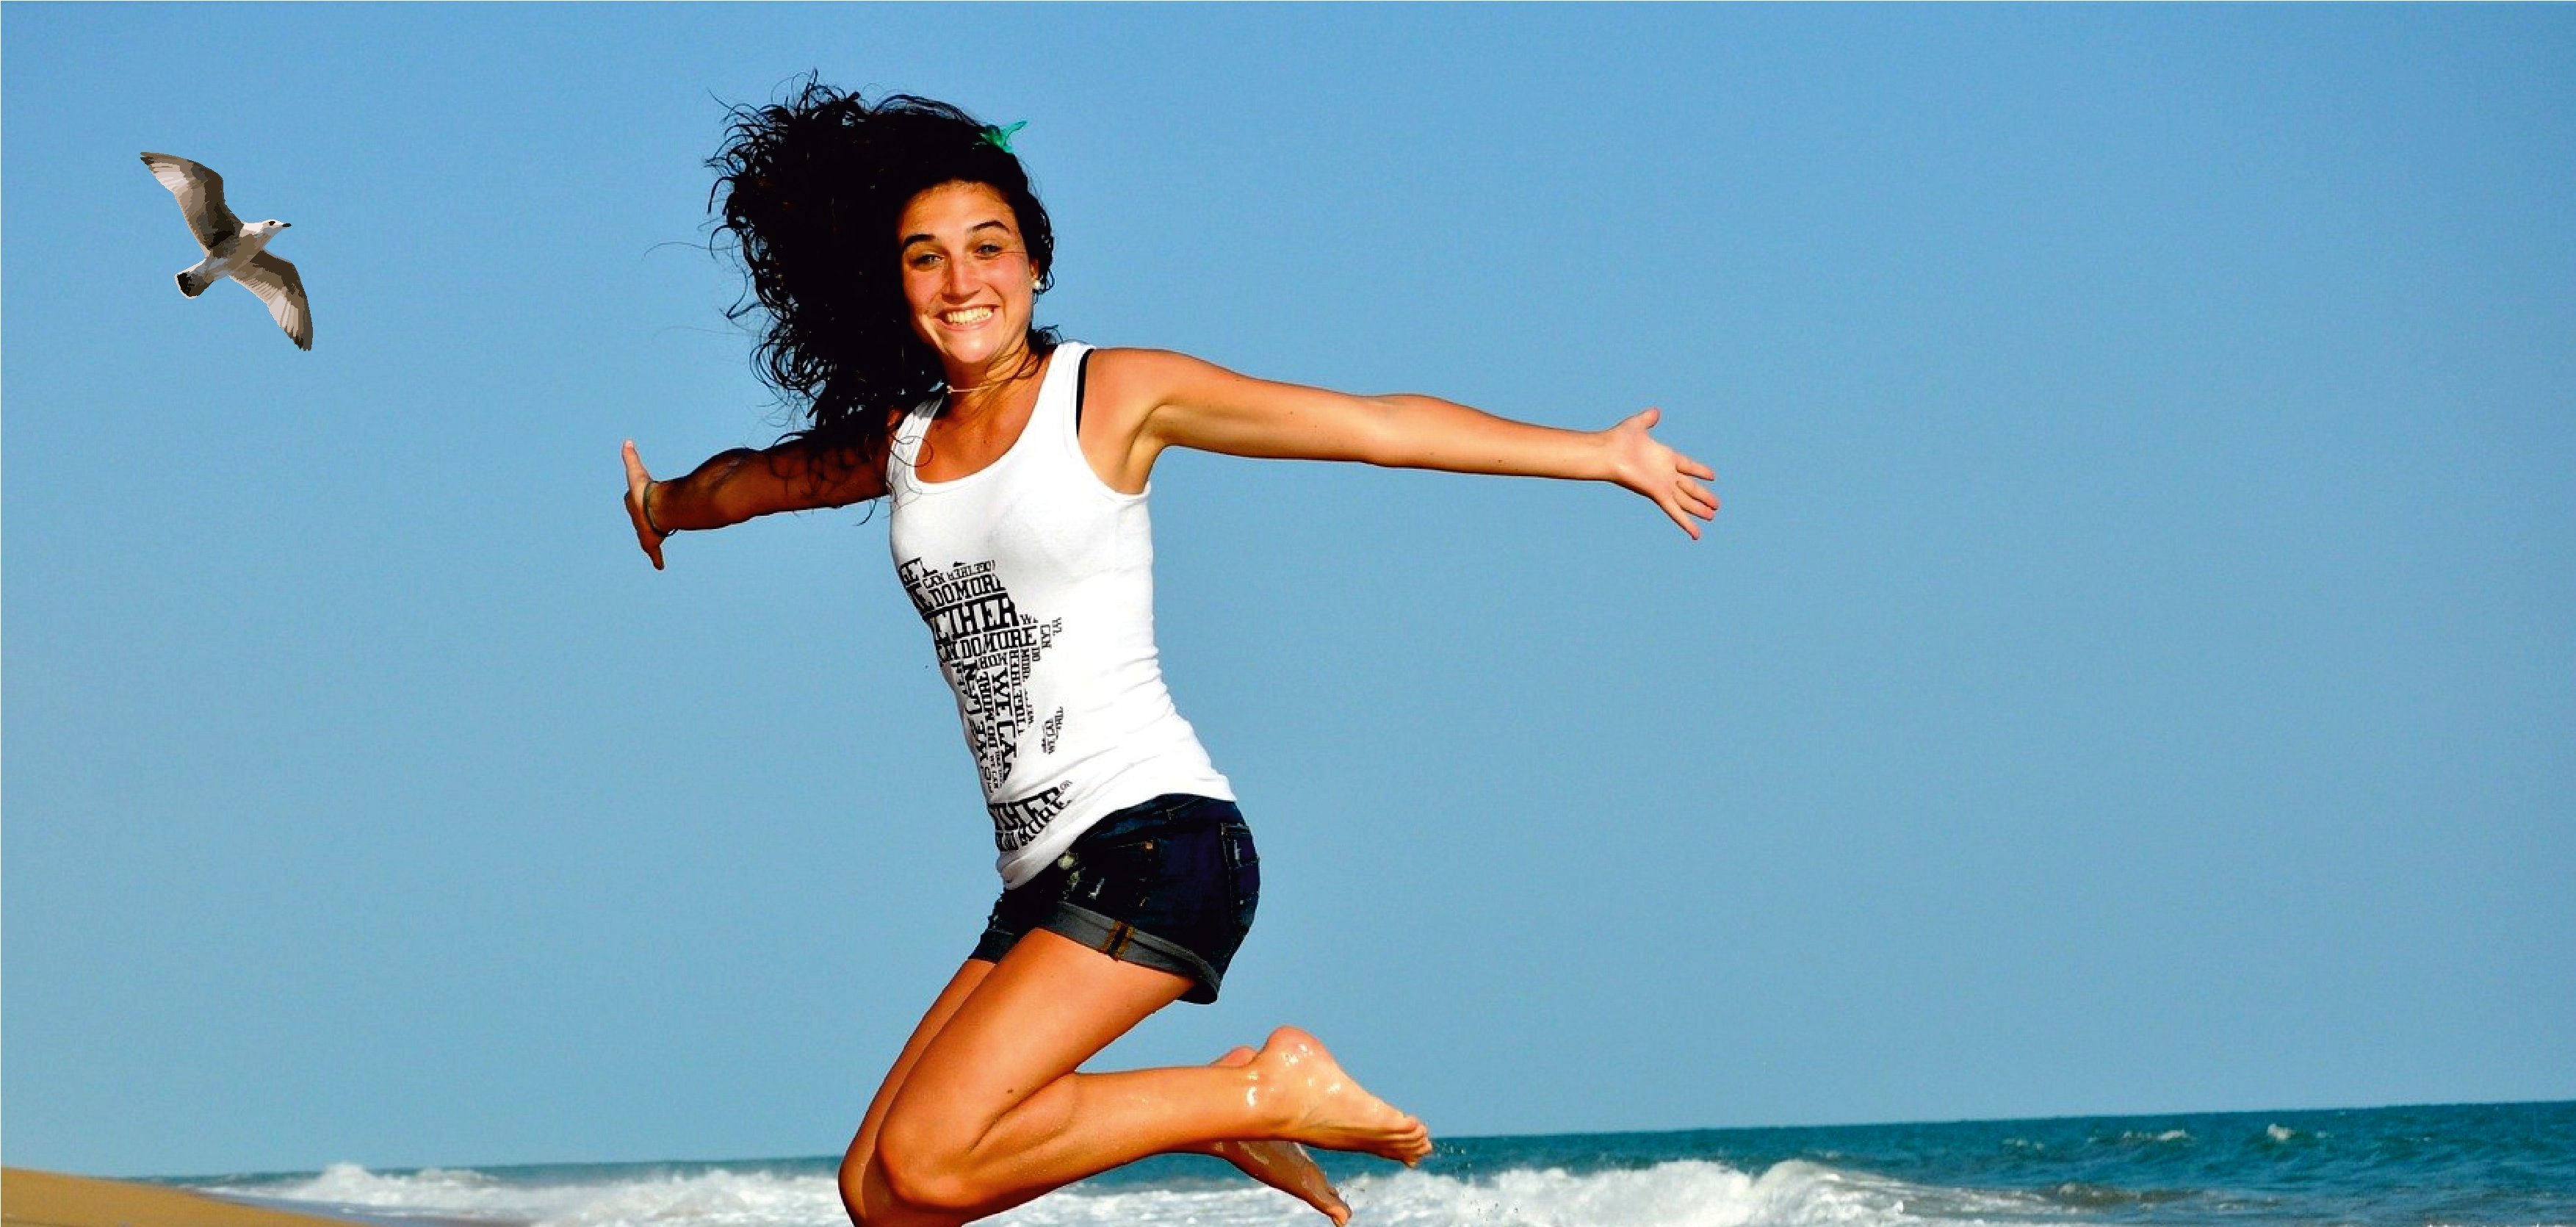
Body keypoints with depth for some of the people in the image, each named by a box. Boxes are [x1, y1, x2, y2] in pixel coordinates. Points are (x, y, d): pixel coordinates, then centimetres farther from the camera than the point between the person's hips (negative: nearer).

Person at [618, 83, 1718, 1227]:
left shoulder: (1112, 394, -1)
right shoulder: (901, 444, 14)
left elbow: (1381, 425, -2)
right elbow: (765, 475, 38)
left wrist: (1605, 454, -4)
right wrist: (666, 504, 58)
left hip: (1157, 840, -7)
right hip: (1042, 878, 7)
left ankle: (1261, 1092, -4)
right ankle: (1227, 1112, 14)